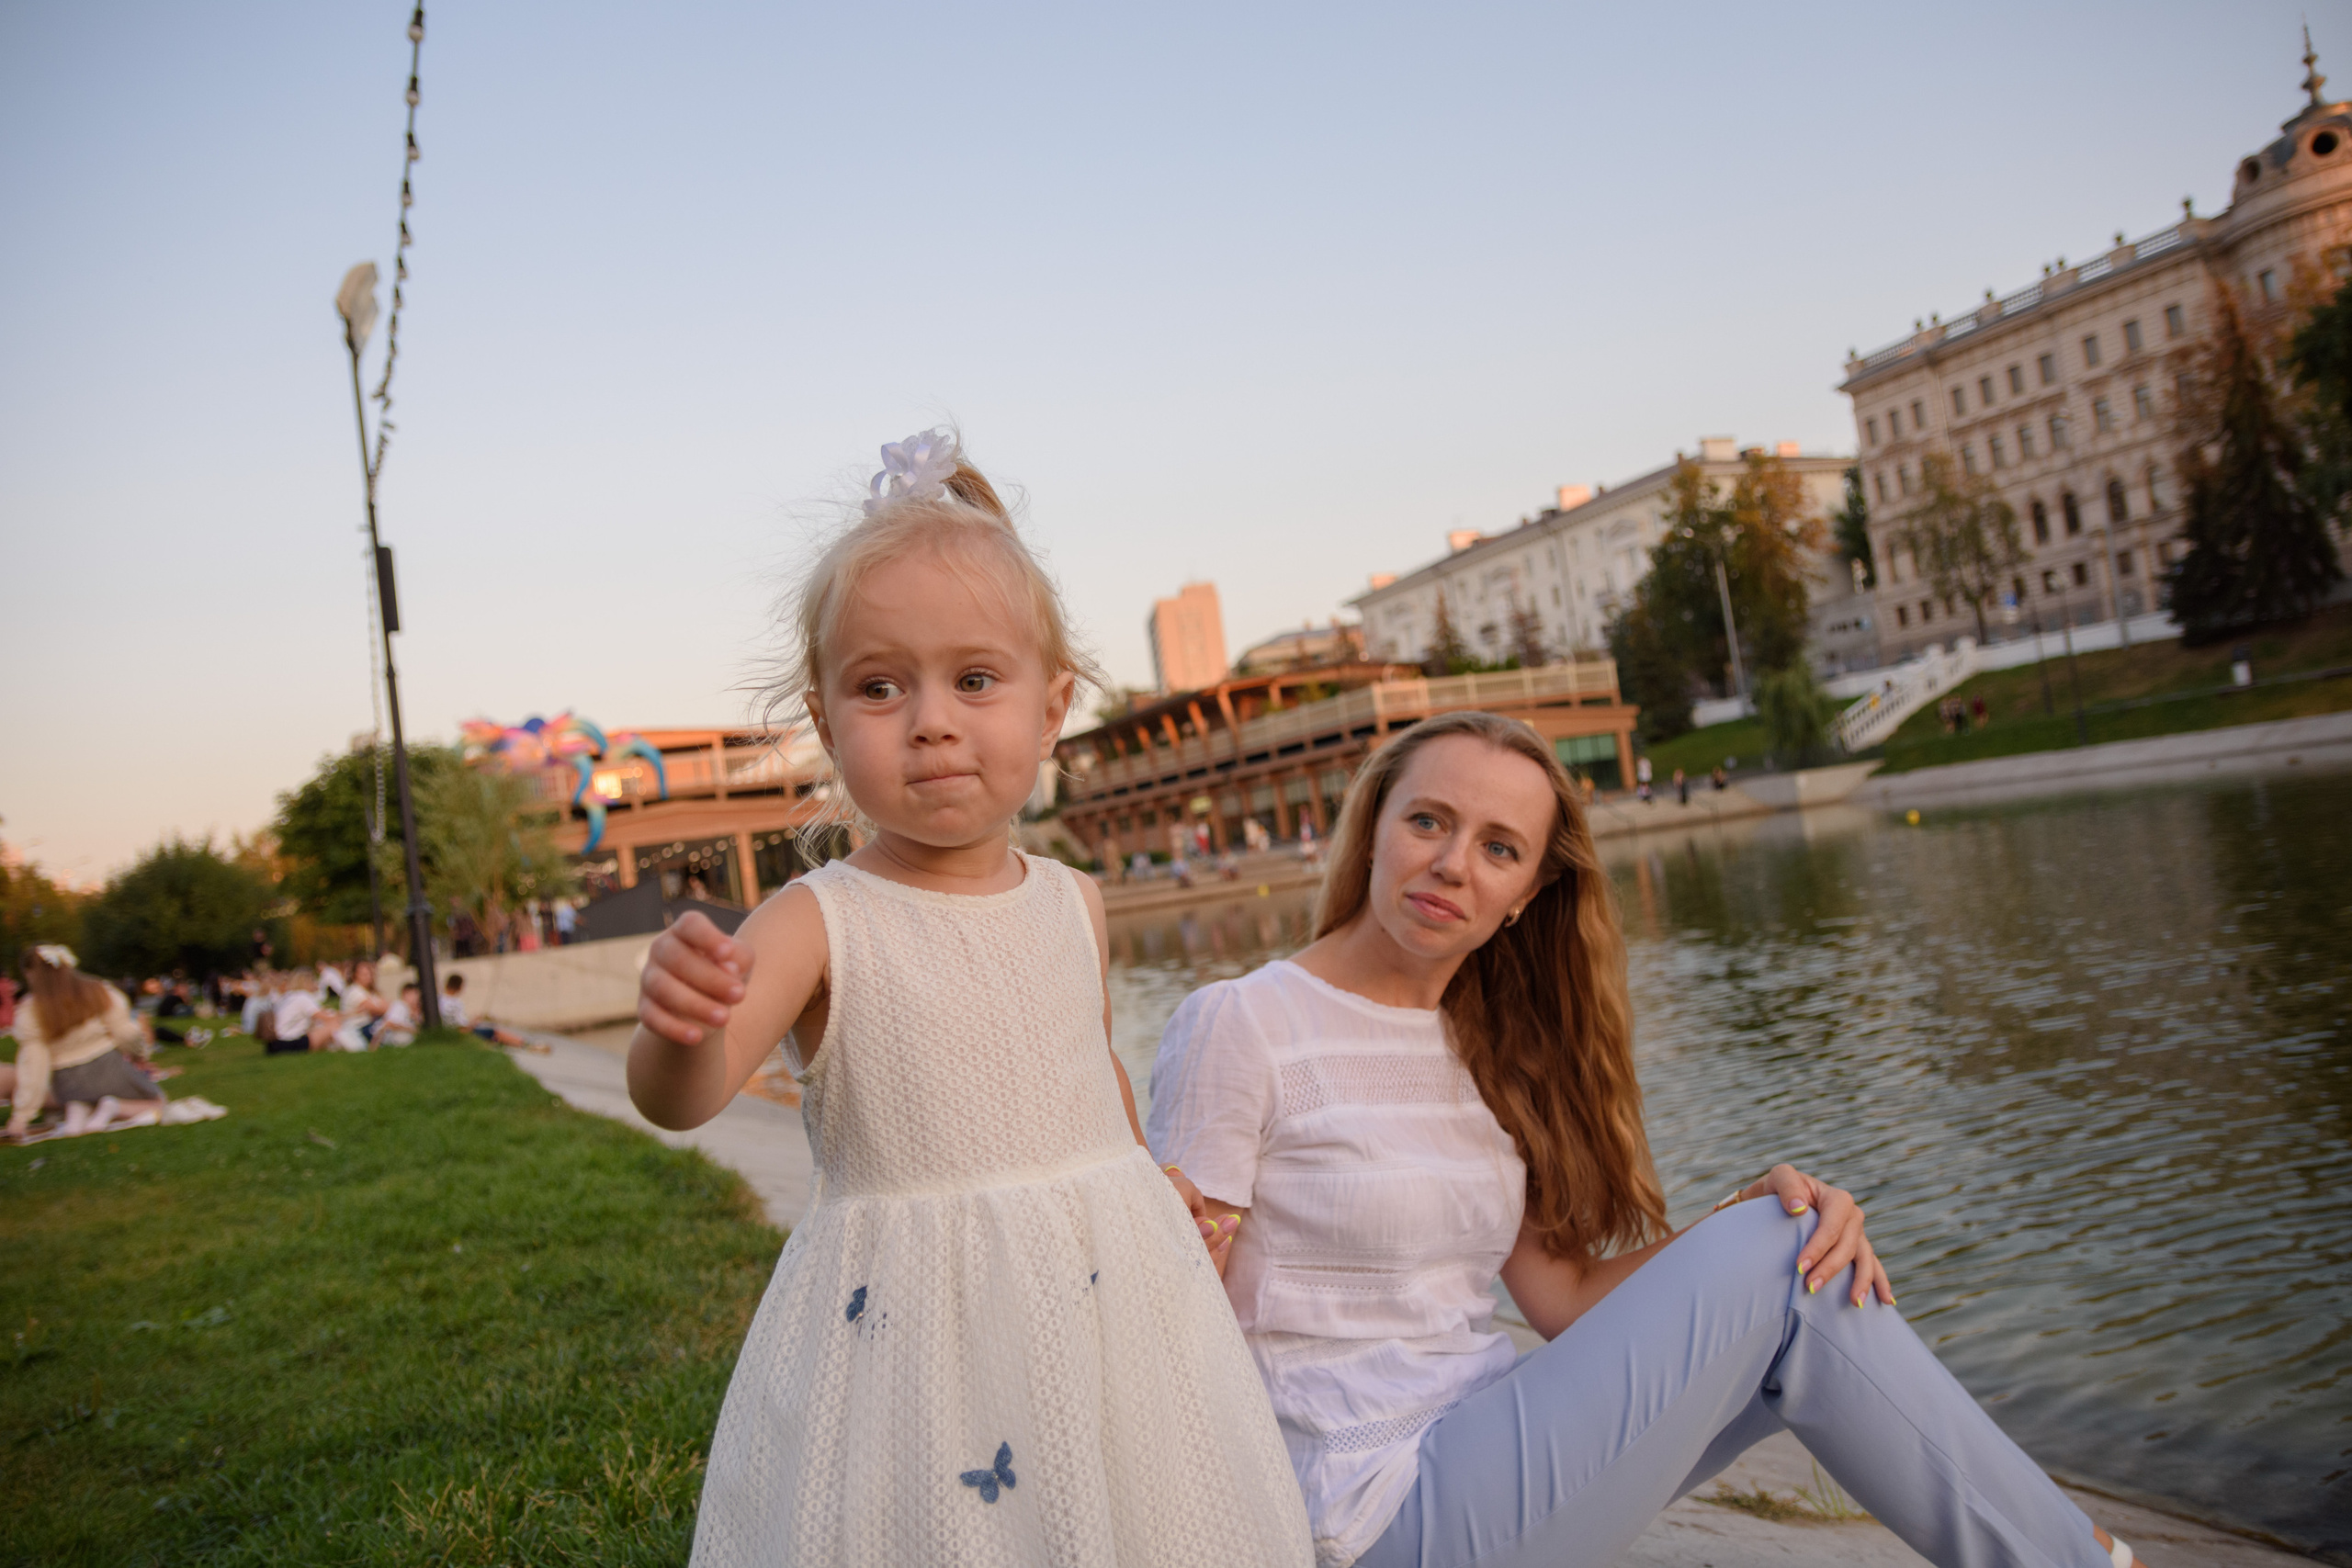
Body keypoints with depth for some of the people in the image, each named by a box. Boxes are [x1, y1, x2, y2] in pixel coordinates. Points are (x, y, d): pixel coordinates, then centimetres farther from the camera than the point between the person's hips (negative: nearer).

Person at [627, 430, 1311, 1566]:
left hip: (1105, 1295, 4)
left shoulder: (1075, 904, 1)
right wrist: (679, 1028, -46)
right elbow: (680, 1098, -26)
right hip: (914, 1326, -4)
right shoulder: (819, 922, -13)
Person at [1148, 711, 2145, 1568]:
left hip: (1476, 1458, 7)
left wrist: (1754, 1220, -11)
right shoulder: (1241, 1024, -12)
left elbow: (1565, 1298, 3)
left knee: (1799, 1256, -6)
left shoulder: (1481, 1046, 10)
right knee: (1774, 1262, -13)